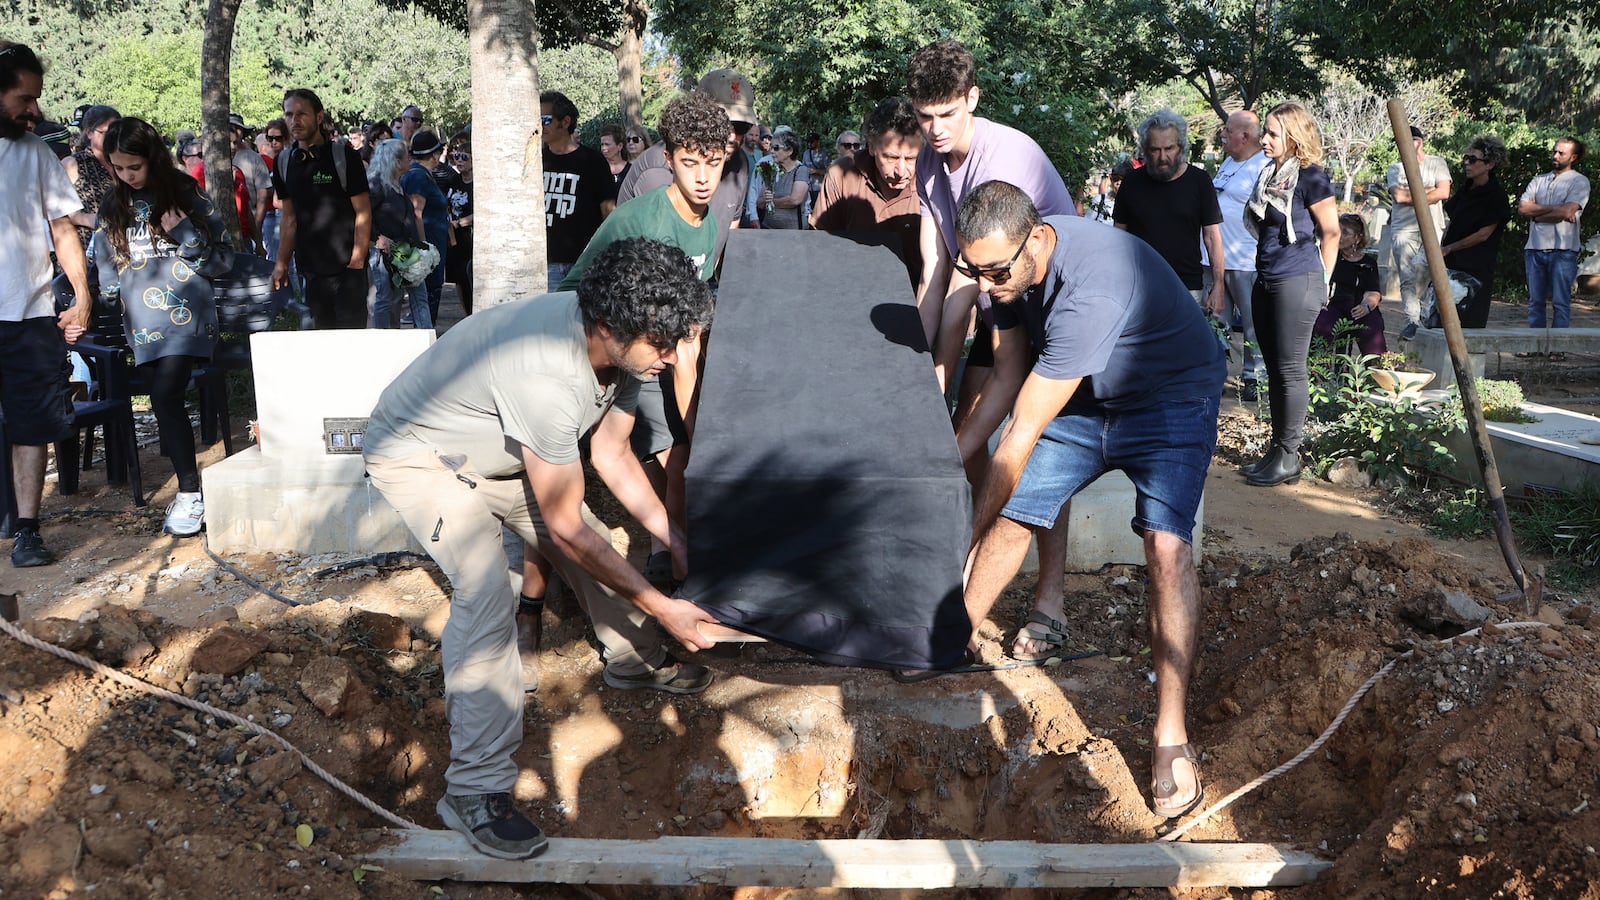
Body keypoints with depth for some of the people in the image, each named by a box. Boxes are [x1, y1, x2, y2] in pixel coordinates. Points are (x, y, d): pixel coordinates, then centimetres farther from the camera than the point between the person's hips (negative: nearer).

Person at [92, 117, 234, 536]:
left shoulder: (187, 195, 2)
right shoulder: (113, 208, 14)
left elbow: (223, 258, 2)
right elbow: (106, 268, 21)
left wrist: (183, 232, -10)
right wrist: (110, 297, 9)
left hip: (186, 315, -5)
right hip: (142, 324, 5)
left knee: (166, 396, -17)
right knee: (164, 403, 0)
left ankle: (191, 495, -13)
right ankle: (191, 489, 7)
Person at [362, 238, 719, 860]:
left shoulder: (622, 344, -16)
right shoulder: (546, 377, -42)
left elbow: (612, 454, 1)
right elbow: (566, 528, -31)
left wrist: (677, 541, -4)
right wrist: (661, 608, -24)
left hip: (494, 452, 9)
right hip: (418, 456, -8)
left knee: (591, 546, 12)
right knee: (486, 593, -25)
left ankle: (633, 661, 39)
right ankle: (475, 789, -19)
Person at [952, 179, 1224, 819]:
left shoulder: (1090, 286, -39)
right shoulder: (1007, 267, -14)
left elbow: (1023, 432, -34)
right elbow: (1007, 377, 0)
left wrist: (968, 534, -27)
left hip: (1170, 396, -7)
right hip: (1084, 398, 7)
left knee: (1166, 543, -25)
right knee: (1011, 514, 2)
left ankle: (1172, 736, -20)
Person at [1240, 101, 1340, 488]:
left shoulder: (1309, 176, -11)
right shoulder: (1268, 173, 12)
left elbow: (1331, 231, -6)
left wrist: (1321, 281, 1)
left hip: (1297, 283, -8)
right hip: (1266, 281, 8)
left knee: (1290, 371, -4)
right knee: (1275, 369, 12)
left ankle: (1288, 459, 2)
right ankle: (1277, 449, 20)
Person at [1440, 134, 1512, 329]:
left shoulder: (1496, 195, -9)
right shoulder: (1466, 190, 13)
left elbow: (1484, 234, -11)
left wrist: (1449, 248, -9)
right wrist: (1440, 248, 3)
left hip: (1478, 267, -7)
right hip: (1453, 263, 7)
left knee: (1471, 324, -6)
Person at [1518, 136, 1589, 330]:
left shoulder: (1579, 182, 3)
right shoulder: (1539, 180, 17)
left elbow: (1566, 212, -12)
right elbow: (1522, 207, 3)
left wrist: (1536, 215, 0)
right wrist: (1552, 208, -7)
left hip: (1562, 250, -5)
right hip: (1535, 248, 5)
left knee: (1560, 303, -5)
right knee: (1535, 302, 6)